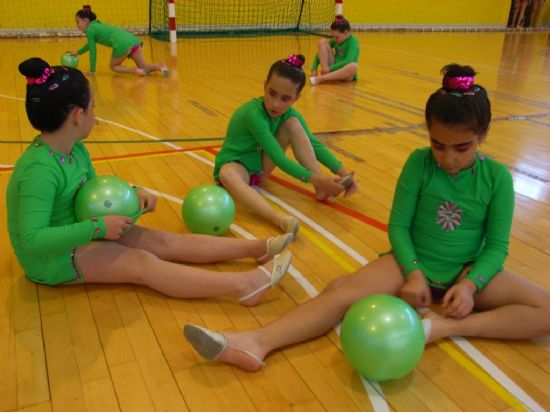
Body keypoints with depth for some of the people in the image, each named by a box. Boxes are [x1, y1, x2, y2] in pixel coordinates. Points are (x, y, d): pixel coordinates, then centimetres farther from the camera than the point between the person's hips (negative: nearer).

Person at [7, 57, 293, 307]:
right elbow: (32, 240, -34)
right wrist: (98, 227, -33)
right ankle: (244, 285, -34)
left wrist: (132, 193, -5)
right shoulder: (40, 170, -29)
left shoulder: (75, 150, -1)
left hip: (77, 234, 9)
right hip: (49, 258, -8)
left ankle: (258, 248, -7)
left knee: (163, 241, -4)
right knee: (141, 263, -24)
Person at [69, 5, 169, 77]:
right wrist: (78, 52, 59)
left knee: (113, 66, 17)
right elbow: (90, 44, 49)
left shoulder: (90, 29, 8)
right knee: (144, 67, 15)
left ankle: (135, 70, -9)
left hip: (122, 45, -8)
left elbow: (93, 52, 9)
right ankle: (161, 67, -16)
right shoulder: (97, 25, 33)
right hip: (133, 40, 8)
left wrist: (92, 70, 17)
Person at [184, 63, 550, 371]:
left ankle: (444, 326, -31)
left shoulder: (498, 177, -9)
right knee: (344, 290, -26)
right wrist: (413, 271, -23)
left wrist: (471, 284, -25)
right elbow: (398, 225, -8)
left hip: (467, 270, 2)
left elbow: (497, 246, -7)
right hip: (416, 261, -1)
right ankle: (256, 343, -41)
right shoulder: (419, 163, -9)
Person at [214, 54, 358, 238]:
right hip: (236, 165, -6)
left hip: (261, 164, 6)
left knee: (293, 123, -16)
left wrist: (341, 170, -20)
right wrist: (314, 178, -39)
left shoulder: (289, 113, -8)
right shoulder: (253, 113, -30)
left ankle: (322, 189, -22)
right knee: (227, 174, -44)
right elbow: (279, 159, -33)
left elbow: (313, 143, -7)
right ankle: (279, 218, -66)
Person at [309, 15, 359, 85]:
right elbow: (320, 53, 3)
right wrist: (314, 69, -11)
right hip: (333, 68, 4)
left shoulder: (353, 41, -15)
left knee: (353, 66, -42)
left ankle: (320, 79, -38)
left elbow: (348, 61, -29)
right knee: (323, 42, -9)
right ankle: (325, 75, -21)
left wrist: (330, 68, -33)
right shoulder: (335, 40, 1)